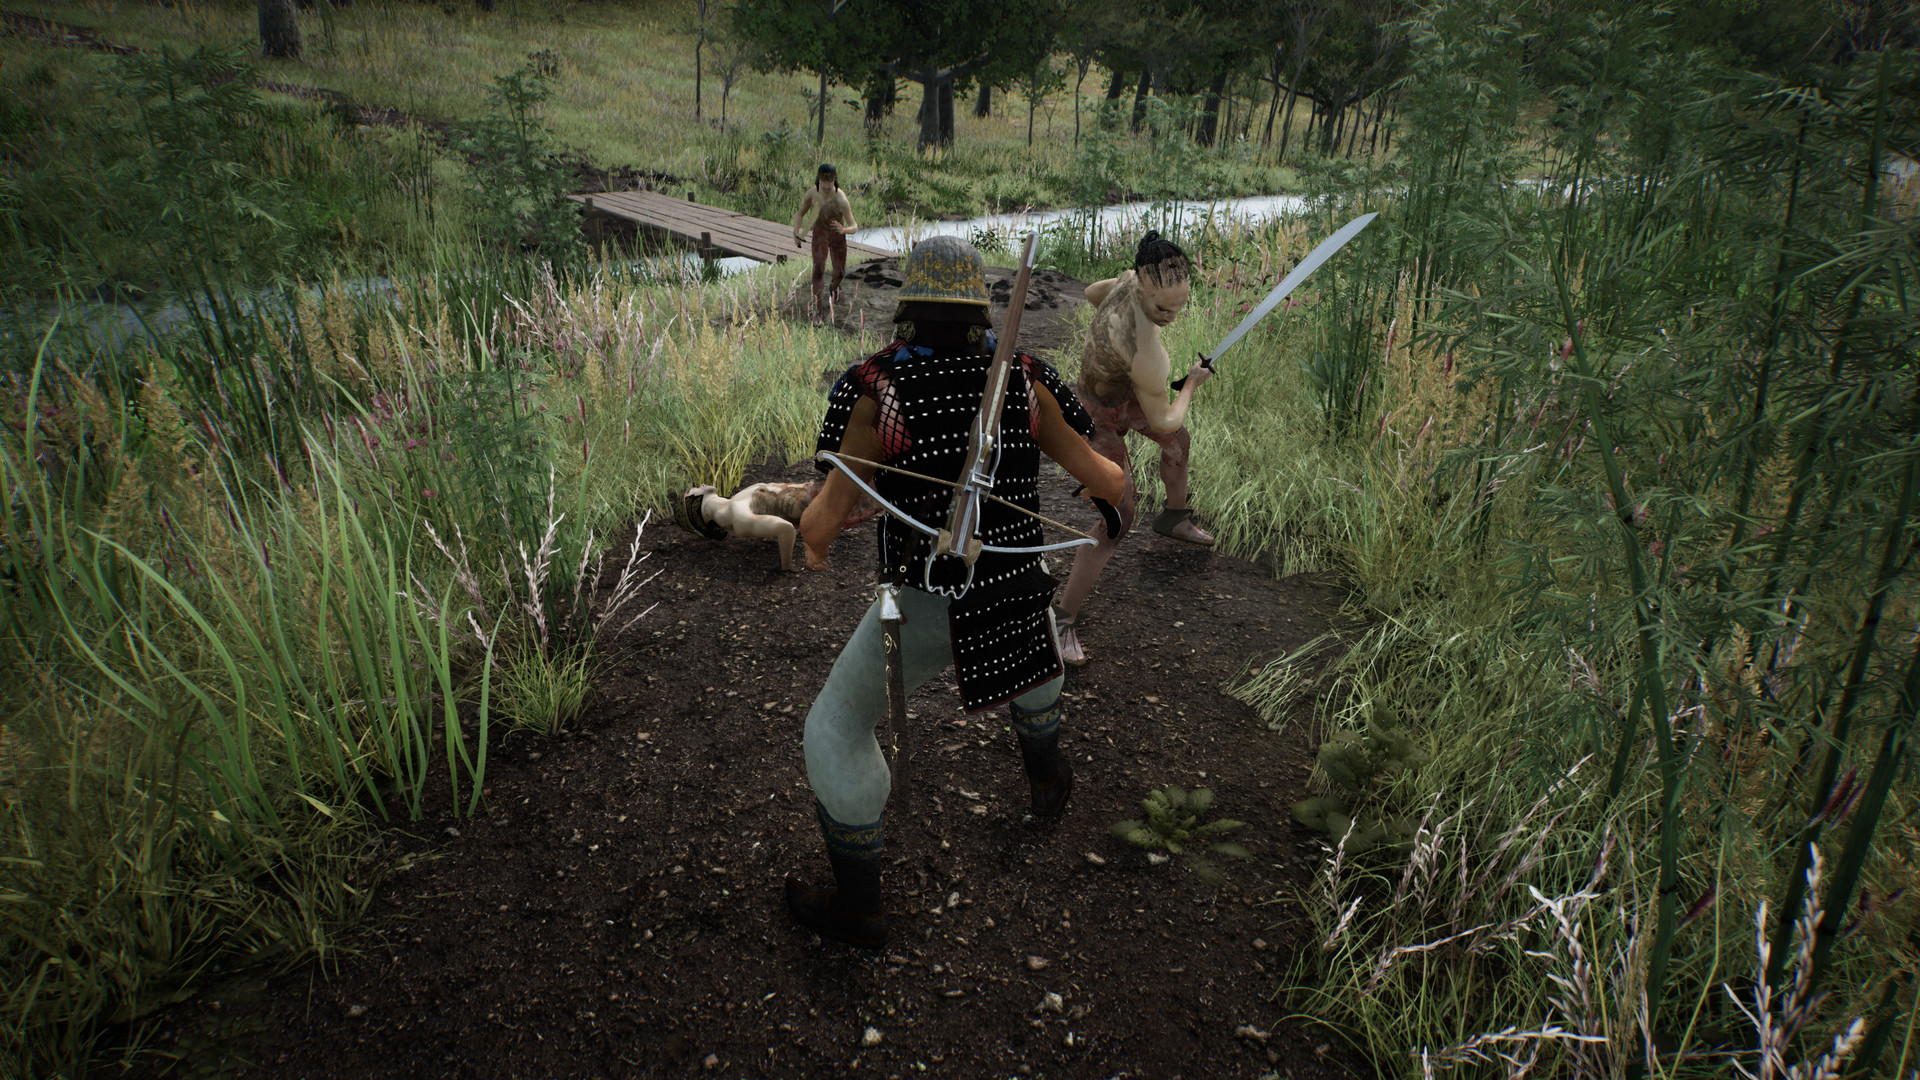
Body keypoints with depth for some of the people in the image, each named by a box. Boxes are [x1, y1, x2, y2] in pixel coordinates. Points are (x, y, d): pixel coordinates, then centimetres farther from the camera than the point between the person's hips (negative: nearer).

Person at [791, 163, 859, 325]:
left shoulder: (841, 200, -32)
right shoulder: (812, 193, -21)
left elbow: (854, 226, -30)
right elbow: (800, 213, -3)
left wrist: (843, 230, -52)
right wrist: (796, 233, -16)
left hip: (838, 237, -1)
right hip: (819, 234, 1)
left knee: (840, 273, 11)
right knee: (818, 269, -16)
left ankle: (834, 287, 50)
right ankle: (818, 310, -9)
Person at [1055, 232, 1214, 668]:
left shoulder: (1133, 279, -23)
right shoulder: (1147, 354, -45)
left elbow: (1093, 292, 2)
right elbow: (1163, 420, -27)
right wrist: (1193, 383, -9)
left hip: (1119, 387, 9)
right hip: (1100, 417, -9)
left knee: (1180, 442, 31)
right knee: (1117, 521, -12)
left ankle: (1174, 517, 62)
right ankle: (1063, 622, 0)